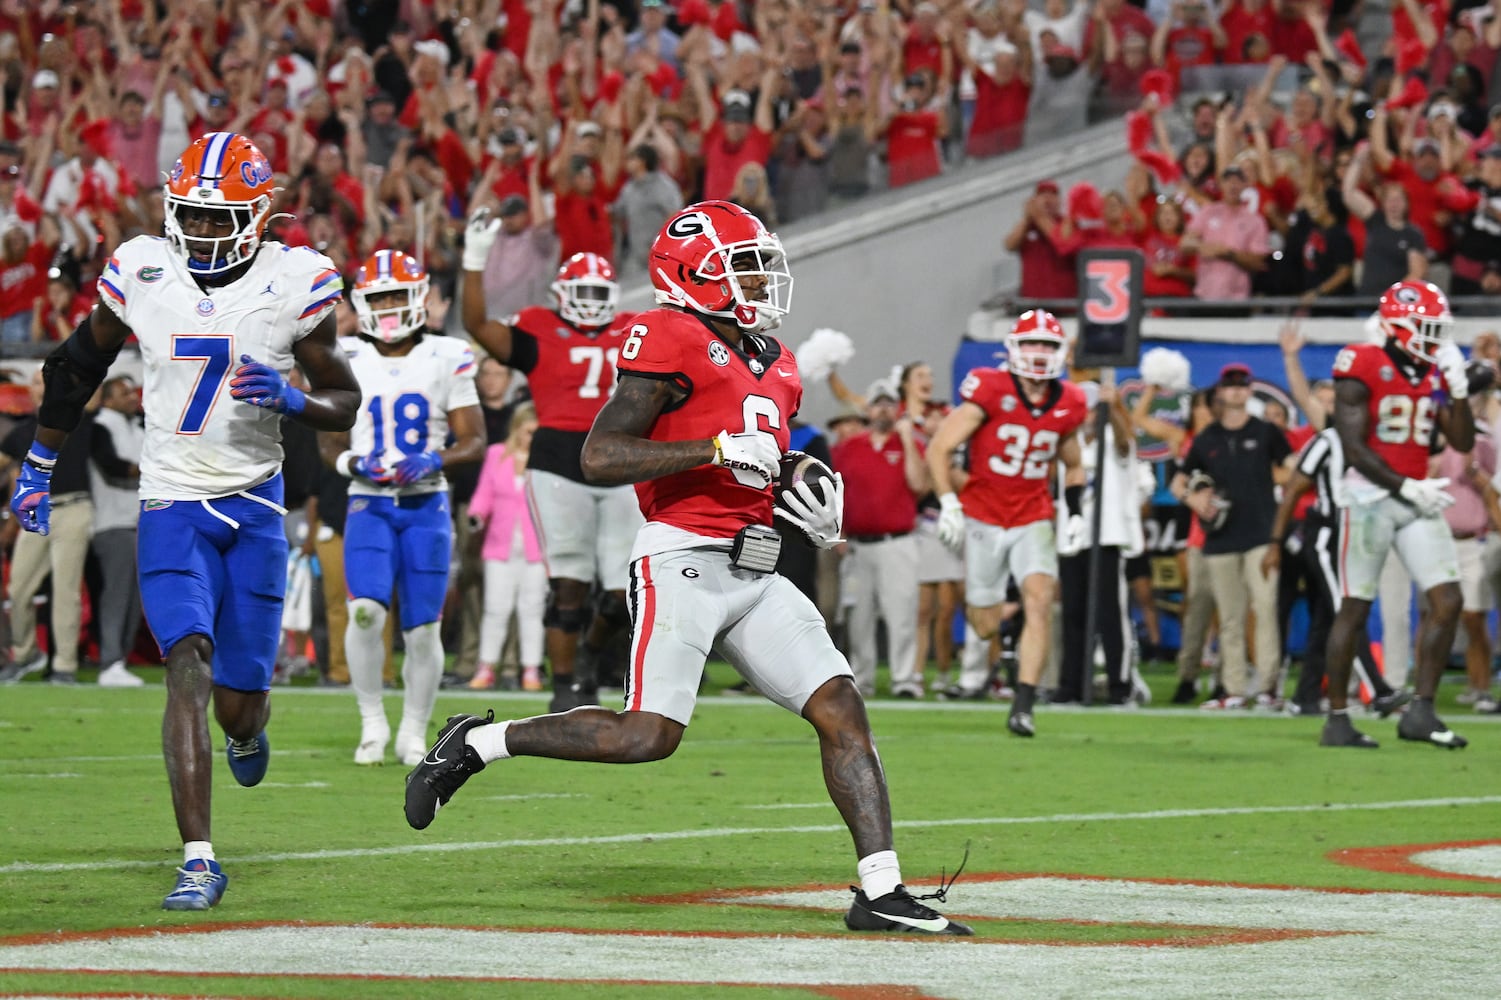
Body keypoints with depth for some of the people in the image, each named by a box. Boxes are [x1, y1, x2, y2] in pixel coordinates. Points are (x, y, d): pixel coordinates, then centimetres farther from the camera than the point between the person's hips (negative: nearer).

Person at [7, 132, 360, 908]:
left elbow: (345, 404, 3)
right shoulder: (141, 272, -2)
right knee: (188, 670, -19)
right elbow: (78, 364, 15)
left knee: (238, 705, 3)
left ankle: (247, 725, 44)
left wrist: (290, 398, -19)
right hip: (172, 504, 0)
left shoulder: (294, 284, -6)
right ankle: (198, 862, -20)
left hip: (255, 507, 0)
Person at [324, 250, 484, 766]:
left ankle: (413, 733, 17)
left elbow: (474, 440, 4)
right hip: (369, 505, 0)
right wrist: (354, 464, -12)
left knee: (423, 628, 0)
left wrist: (435, 461, -15)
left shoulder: (446, 359, 2)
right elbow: (329, 440, 9)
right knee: (366, 610, -20)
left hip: (427, 505, 0)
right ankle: (372, 723, -4)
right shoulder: (346, 361, 4)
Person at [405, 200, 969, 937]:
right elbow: (600, 456, -15)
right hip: (682, 562, -8)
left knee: (842, 710, -3)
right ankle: (475, 743, 1)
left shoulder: (773, 364, 20)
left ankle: (881, 892, -3)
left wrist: (821, 522, 10)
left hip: (755, 573, 8)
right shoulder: (671, 343, -7)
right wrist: (719, 448, -19)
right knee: (649, 733, -17)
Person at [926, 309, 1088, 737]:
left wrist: (1075, 512, 6)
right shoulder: (990, 391, -12)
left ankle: (1023, 705, -20)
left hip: (1033, 520, 2)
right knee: (985, 627, 4)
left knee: (1040, 599, -21)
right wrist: (948, 503, -19)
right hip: (984, 520, -2)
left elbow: (1073, 466, 20)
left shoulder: (1067, 405, 2)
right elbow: (939, 449, -10)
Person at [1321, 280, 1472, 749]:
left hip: (1416, 500, 6)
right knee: (1354, 608, -1)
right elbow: (1354, 449, -14)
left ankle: (1420, 711, -1)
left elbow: (1462, 442, 8)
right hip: (1371, 497, -6)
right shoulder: (1363, 368, -10)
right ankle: (1336, 719, 6)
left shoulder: (1434, 374, 10)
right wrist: (1406, 488, -17)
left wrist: (1458, 389, -4)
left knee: (1447, 601, -5)